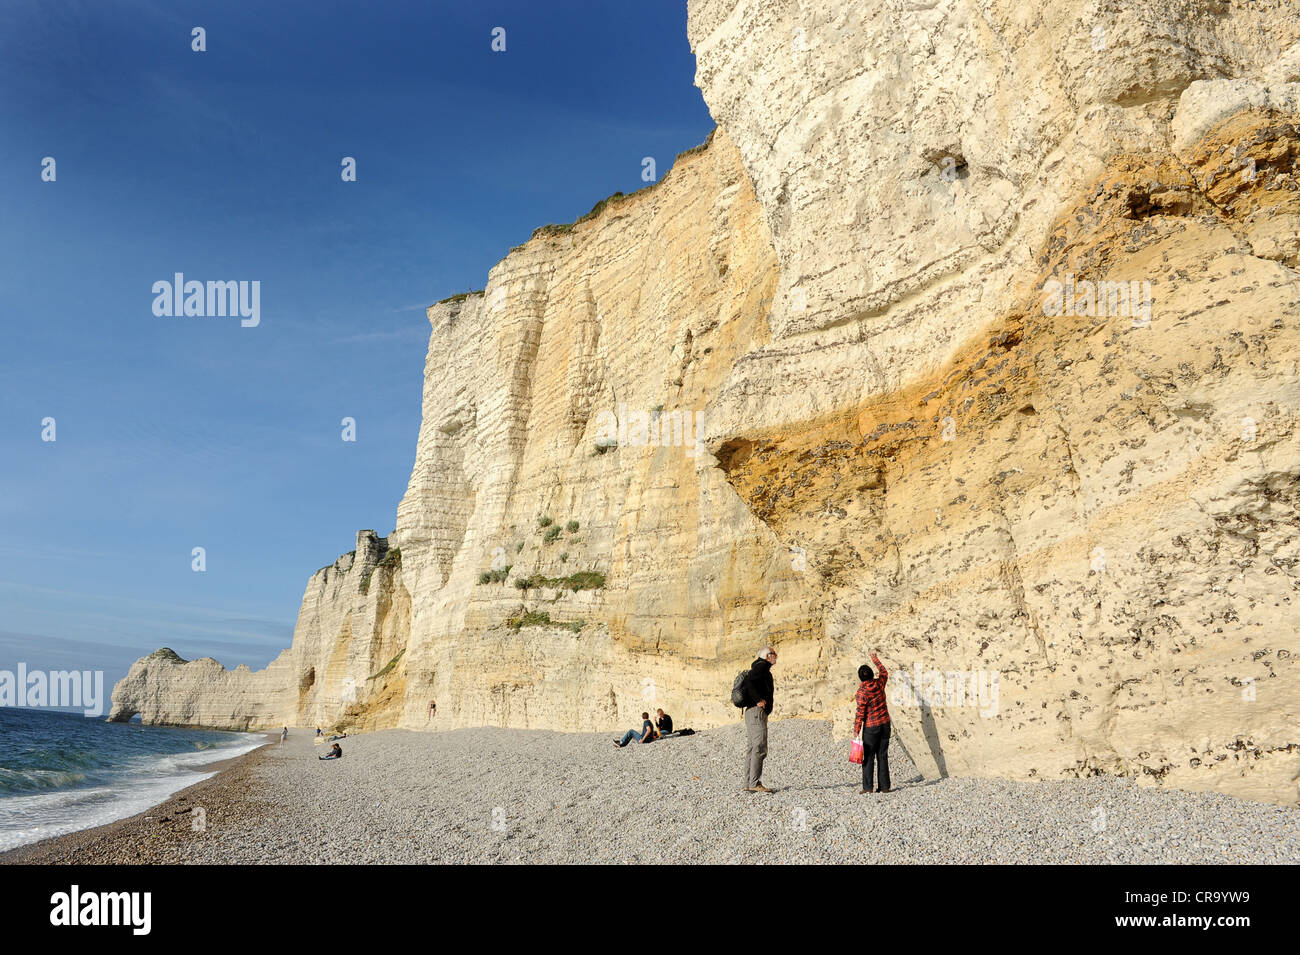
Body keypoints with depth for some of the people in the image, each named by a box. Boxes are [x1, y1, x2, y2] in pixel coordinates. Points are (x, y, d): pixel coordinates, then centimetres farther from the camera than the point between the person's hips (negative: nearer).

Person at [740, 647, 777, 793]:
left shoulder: (762, 668, 22)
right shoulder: (762, 666, -7)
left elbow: (744, 686, 24)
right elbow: (748, 680, -22)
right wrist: (759, 700, -21)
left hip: (751, 713, 10)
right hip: (757, 712, -10)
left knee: (751, 749, 8)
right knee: (759, 748, -11)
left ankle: (748, 784, 10)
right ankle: (755, 783, -14)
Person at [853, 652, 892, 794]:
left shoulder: (862, 691, -16)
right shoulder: (879, 683, -2)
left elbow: (860, 712, -15)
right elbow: (884, 672, 20)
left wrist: (856, 729, -8)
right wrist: (875, 659, 33)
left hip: (871, 727, -5)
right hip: (885, 724, 5)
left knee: (869, 757, 1)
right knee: (883, 755, 9)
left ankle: (867, 787, -1)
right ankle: (884, 786, 10)